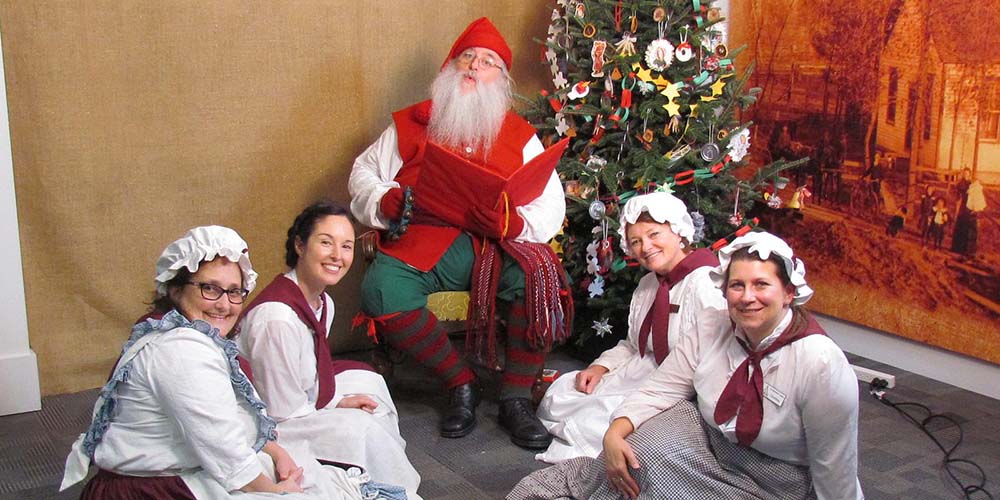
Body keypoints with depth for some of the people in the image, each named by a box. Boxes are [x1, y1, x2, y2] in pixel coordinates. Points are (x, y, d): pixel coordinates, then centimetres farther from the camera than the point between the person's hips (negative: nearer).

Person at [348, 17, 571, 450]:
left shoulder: (520, 136, 12)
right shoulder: (411, 124, 14)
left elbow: (550, 208, 5)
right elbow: (363, 175, 16)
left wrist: (511, 224, -18)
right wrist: (388, 202, -7)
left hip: (498, 245, 0)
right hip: (424, 240, 1)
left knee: (544, 279, -30)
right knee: (381, 290, -29)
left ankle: (515, 399, -11)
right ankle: (460, 383, -9)